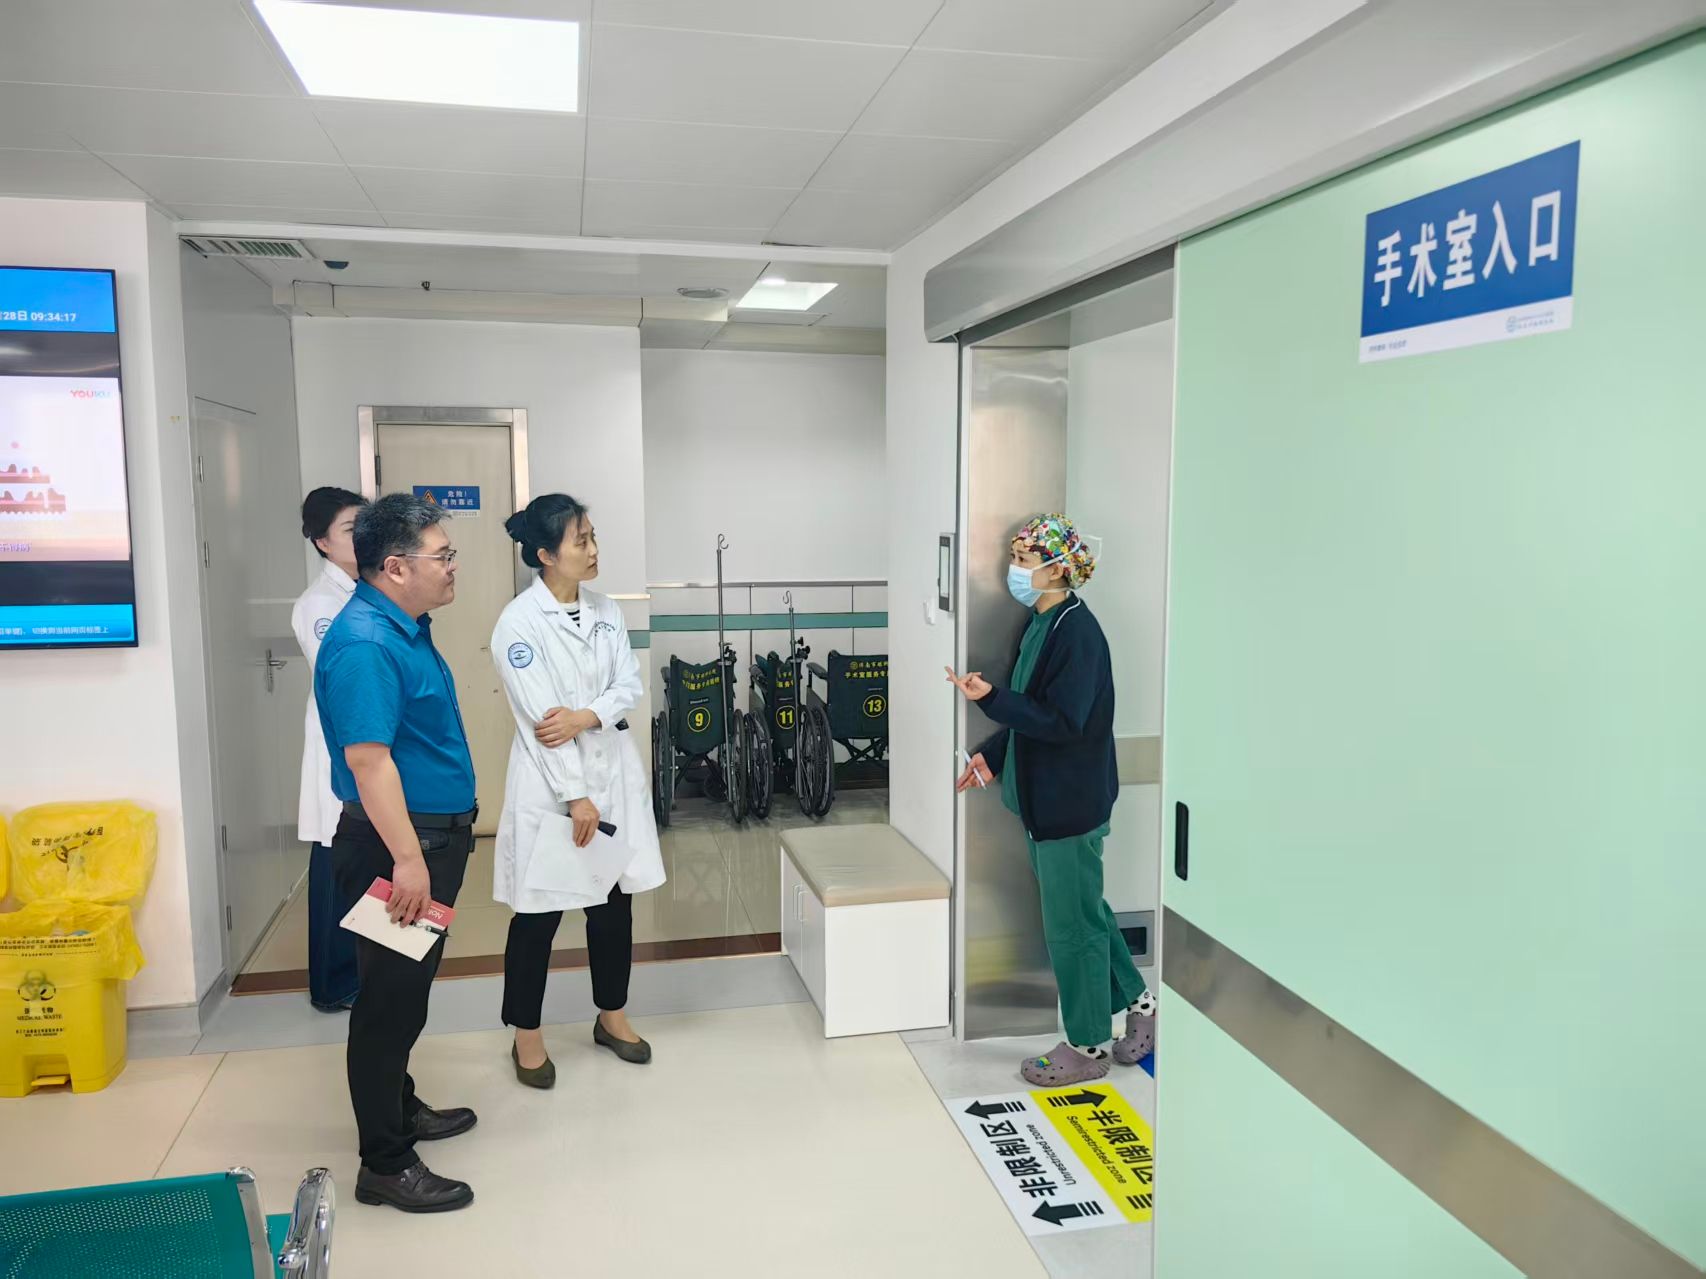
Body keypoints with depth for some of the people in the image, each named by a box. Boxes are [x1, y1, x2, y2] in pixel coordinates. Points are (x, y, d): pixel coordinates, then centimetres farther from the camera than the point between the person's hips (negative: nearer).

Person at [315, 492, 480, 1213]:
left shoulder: (406, 628, 10)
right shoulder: (365, 645, -23)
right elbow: (367, 757, -29)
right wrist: (407, 859, -30)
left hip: (433, 835, 10)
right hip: (397, 845, -10)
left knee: (408, 989, 22)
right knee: (389, 998, 1)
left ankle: (401, 1109, 38)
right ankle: (386, 1165, 13)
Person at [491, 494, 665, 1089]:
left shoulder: (605, 610, 5)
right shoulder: (519, 623, -14)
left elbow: (631, 685, 2)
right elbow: (539, 717, -17)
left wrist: (585, 716, -18)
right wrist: (575, 797, -17)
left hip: (613, 771, 6)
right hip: (550, 782, -6)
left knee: (614, 899, 14)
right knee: (538, 912, 6)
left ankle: (612, 1016, 32)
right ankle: (526, 1035, 23)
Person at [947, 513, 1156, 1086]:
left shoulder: (1077, 632, -20)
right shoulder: (1041, 626, 9)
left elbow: (1062, 722, -25)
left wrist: (990, 697, -32)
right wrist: (991, 757, 12)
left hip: (1072, 802, -9)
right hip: (1044, 799, 9)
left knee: (1073, 924, 4)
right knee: (1085, 911, 20)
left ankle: (1087, 1047, 19)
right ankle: (1137, 1003, 36)